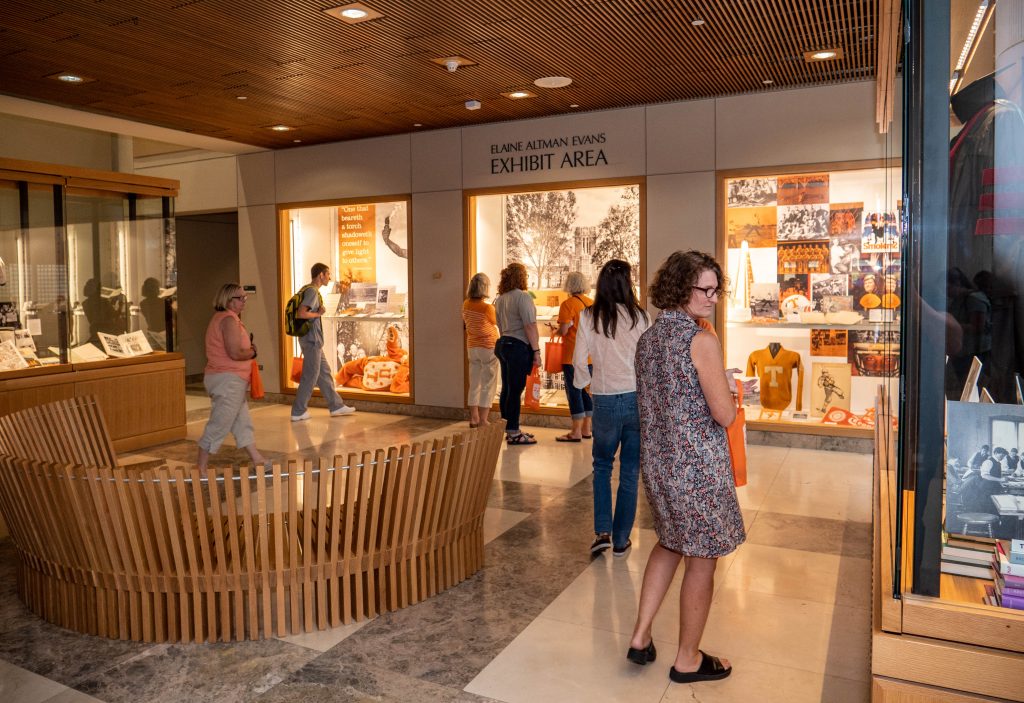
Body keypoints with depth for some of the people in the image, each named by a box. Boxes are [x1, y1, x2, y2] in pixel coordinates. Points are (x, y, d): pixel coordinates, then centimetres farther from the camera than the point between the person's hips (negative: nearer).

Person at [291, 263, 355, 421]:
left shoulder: (310, 290, 15)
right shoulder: (312, 291, -16)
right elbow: (301, 314, -26)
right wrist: (318, 313, -14)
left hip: (314, 340, 11)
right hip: (311, 340, -11)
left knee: (324, 373, 14)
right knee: (310, 376, -3)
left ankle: (336, 406, 22)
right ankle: (298, 412, 5)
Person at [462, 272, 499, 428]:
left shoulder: (466, 304, 1)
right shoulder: (487, 307, -18)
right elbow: (495, 324, -1)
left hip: (472, 347, 6)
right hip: (488, 347, -6)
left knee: (474, 384, 13)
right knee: (488, 385, 0)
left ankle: (474, 418, 18)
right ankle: (483, 421, 0)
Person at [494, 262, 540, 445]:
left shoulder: (500, 299, 13)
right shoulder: (523, 296, -13)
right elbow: (530, 326, -17)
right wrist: (536, 351, -15)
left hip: (503, 344, 9)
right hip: (519, 346, -9)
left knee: (507, 389, 13)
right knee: (515, 390, -4)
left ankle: (510, 429, 22)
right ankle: (513, 433, 1)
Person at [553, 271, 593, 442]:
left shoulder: (568, 304, -12)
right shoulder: (592, 303, 6)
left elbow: (563, 330, -17)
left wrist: (555, 331, 3)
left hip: (572, 355, -6)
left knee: (574, 391, -1)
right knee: (587, 390, 13)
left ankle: (576, 432, 1)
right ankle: (586, 429, 20)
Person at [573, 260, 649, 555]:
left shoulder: (589, 317, -4)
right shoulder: (639, 316, -5)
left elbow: (579, 360, -2)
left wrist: (583, 381, 17)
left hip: (605, 401, 0)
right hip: (638, 398, 0)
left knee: (602, 466, 21)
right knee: (630, 472, 12)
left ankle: (602, 531, 11)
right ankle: (621, 540, 20)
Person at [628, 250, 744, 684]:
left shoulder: (647, 339, 5)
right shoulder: (702, 341, -18)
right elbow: (725, 415, -18)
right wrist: (728, 387, 2)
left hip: (657, 460, 7)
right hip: (699, 465, -7)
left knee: (670, 541, 26)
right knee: (702, 559, 10)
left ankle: (640, 637, 28)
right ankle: (688, 660, 26)